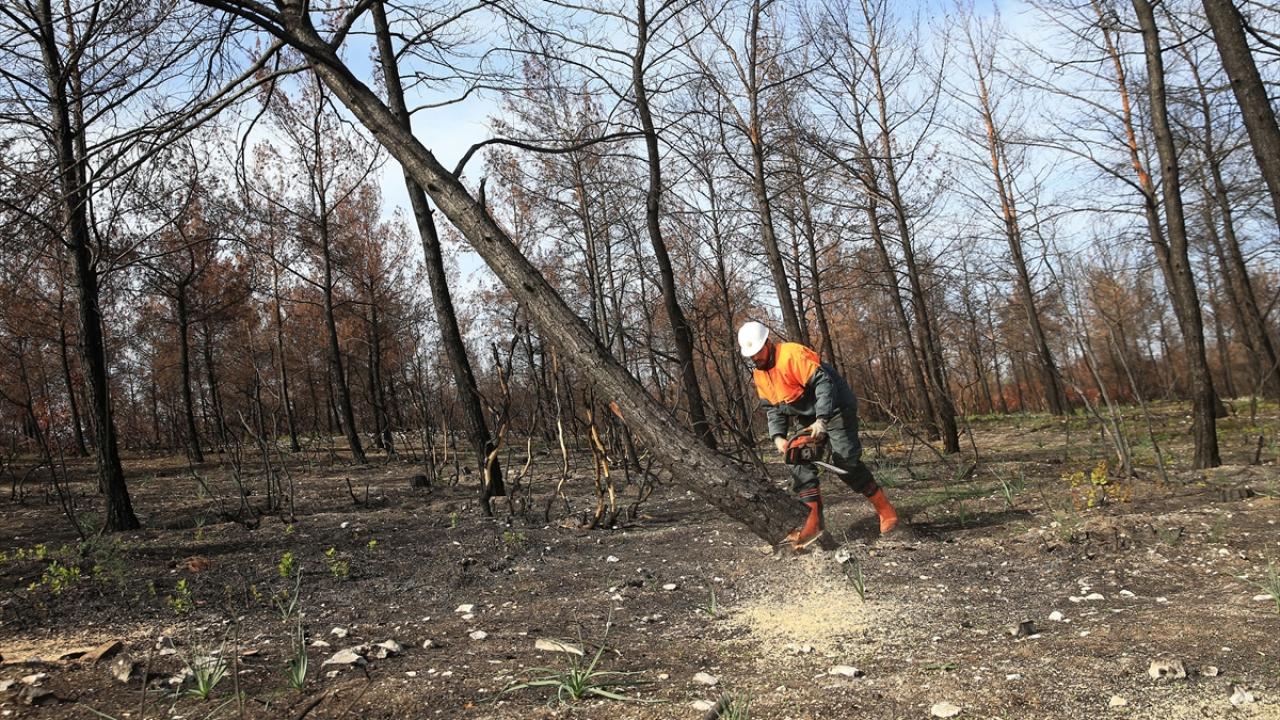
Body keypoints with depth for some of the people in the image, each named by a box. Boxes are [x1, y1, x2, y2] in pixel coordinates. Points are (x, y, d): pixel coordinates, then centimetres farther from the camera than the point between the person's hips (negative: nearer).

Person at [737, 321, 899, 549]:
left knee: (845, 460, -14)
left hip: (835, 408, -8)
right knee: (799, 464, -5)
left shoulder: (793, 354, -24)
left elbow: (823, 382, -29)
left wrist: (822, 419, -36)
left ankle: (885, 510, 0)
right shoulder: (759, 374, 3)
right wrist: (778, 436, -11)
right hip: (809, 419, 8)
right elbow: (773, 409, 6)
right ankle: (814, 522, -4)